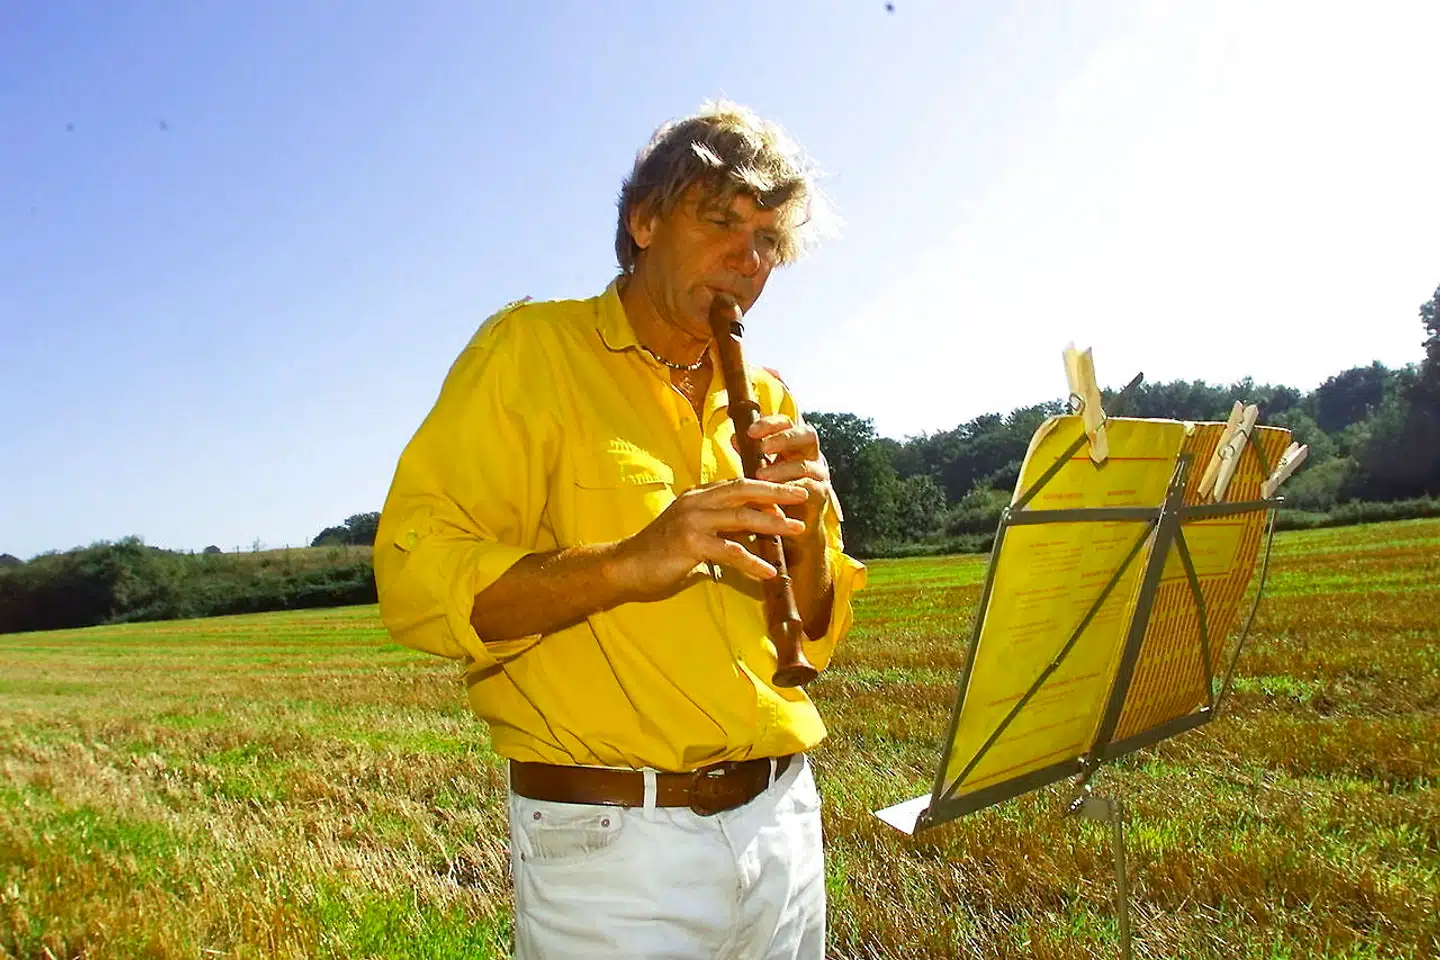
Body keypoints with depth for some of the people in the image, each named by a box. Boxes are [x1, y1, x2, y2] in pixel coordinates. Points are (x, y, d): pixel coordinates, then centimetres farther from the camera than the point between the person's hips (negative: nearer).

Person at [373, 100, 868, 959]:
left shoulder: (767, 404, 10)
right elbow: (417, 580, -16)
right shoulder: (532, 350, -5)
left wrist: (809, 535, -10)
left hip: (783, 817, 6)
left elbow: (815, 637, 9)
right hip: (615, 840, -5)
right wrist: (626, 564, -28)